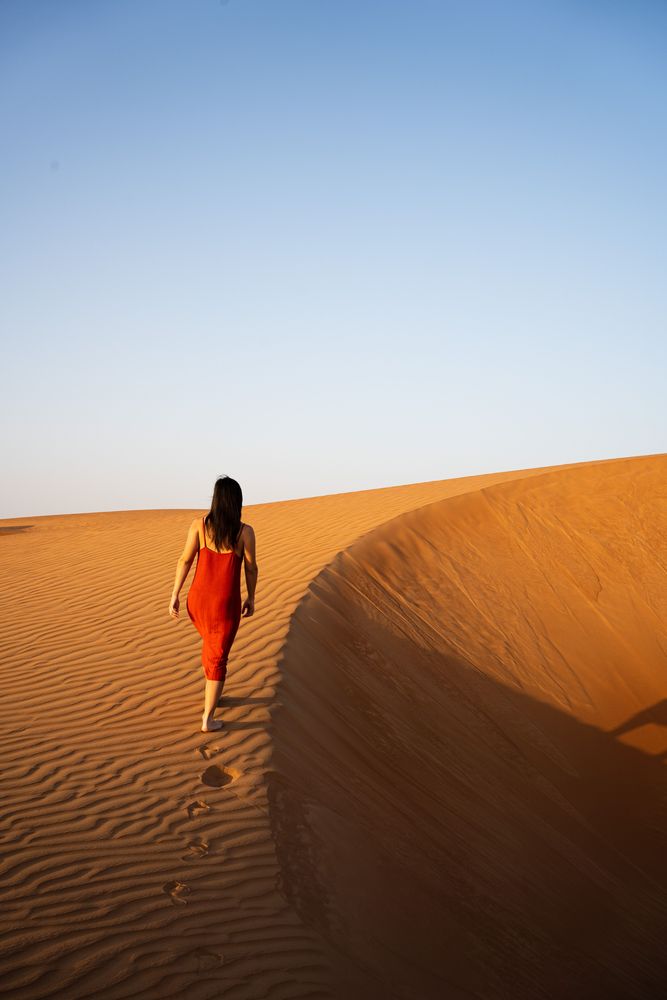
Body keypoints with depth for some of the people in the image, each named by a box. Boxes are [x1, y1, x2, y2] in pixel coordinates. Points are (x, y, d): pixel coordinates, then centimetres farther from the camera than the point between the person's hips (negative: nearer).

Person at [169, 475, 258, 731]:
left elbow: (185, 561, -7)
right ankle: (207, 720, 10)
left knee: (211, 643, 33)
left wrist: (174, 595, 0)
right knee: (218, 659, 11)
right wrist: (251, 598, 13)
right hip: (226, 604, -3)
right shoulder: (245, 531, -11)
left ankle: (212, 694, 46)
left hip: (198, 600, 3)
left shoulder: (199, 523, -7)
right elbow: (251, 569, -2)